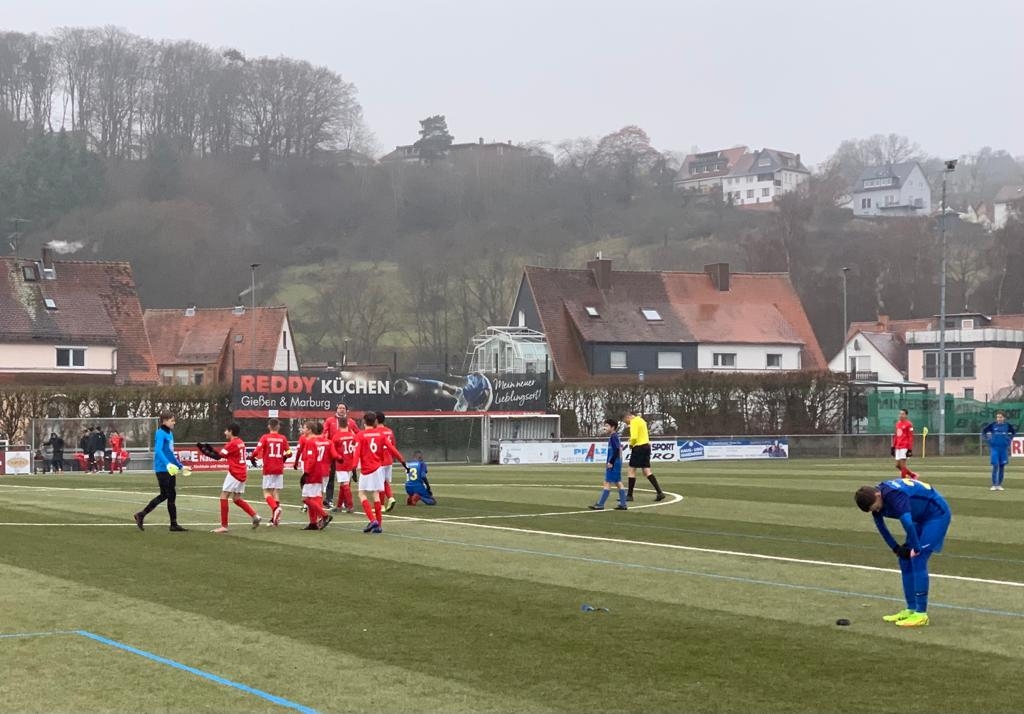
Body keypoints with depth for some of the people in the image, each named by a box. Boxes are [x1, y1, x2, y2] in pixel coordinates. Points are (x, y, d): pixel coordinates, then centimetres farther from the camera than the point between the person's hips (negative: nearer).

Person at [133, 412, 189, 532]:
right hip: (162, 469, -9)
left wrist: (180, 466, 28)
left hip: (170, 468, 9)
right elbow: (158, 450, -27)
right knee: (164, 495, -4)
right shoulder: (161, 434, -13)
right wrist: (167, 463, -39)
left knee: (171, 495, 7)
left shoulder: (170, 434, 14)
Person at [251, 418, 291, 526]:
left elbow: (257, 451, -14)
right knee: (276, 492, 7)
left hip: (268, 469, -3)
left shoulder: (265, 437, -4)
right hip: (279, 469, 3)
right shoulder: (283, 438, 3)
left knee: (267, 492, 1)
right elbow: (289, 452, 3)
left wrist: (252, 458, 6)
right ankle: (274, 518, 6)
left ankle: (275, 508, -26)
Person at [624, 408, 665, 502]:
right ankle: (660, 492, -3)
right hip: (646, 445, 8)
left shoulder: (634, 421, -10)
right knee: (647, 471, 6)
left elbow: (634, 437, -21)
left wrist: (631, 444, -2)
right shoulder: (641, 420, 18)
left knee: (632, 470, 1)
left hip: (639, 447, -8)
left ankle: (629, 495, 3)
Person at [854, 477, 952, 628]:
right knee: (905, 559, 6)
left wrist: (916, 548, -32)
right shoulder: (875, 498, -5)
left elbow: (907, 523, -43)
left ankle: (921, 614, -14)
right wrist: (896, 548, 6)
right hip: (922, 518, 9)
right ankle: (911, 610, 11)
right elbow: (880, 526, 10)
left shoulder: (893, 495, -33)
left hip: (937, 514, -9)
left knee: (917, 560, -16)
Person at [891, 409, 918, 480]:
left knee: (902, 465, -10)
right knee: (898, 465, 9)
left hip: (905, 447, -8)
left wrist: (910, 449, -15)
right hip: (898, 447, 8)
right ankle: (912, 475, 24)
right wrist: (893, 446, 19)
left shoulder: (908, 424, -8)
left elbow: (910, 437, -11)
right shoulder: (898, 423, 15)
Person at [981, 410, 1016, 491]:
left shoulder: (1007, 425, 0)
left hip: (1004, 448, 2)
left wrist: (1010, 439, 8)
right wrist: (988, 439, 0)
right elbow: (983, 431, 8)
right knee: (995, 466, -8)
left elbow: (1014, 432, 19)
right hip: (994, 448, -2)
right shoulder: (992, 425, -5)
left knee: (1002, 467, 6)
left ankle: (999, 485, 15)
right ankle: (994, 485, -3)